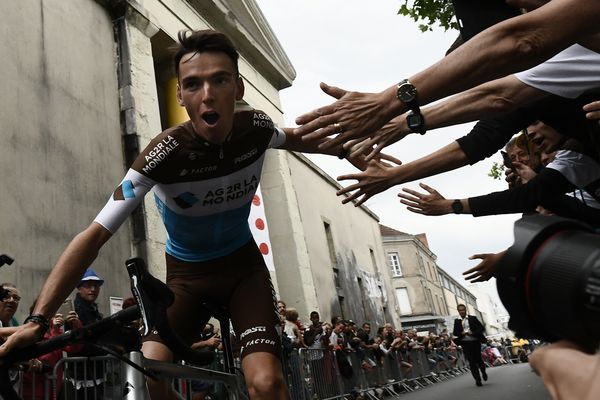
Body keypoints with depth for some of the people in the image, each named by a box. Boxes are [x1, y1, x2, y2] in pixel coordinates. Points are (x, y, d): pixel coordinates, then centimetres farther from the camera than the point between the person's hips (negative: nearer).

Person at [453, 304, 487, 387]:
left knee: (478, 358, 5)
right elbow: (455, 332, 7)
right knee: (471, 361, -4)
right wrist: (461, 333, -14)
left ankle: (483, 372, 34)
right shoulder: (457, 321, 7)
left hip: (475, 341, -1)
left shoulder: (473, 318, 4)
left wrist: (473, 333, -15)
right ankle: (477, 379, 0)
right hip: (465, 343, 1)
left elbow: (481, 327, 0)